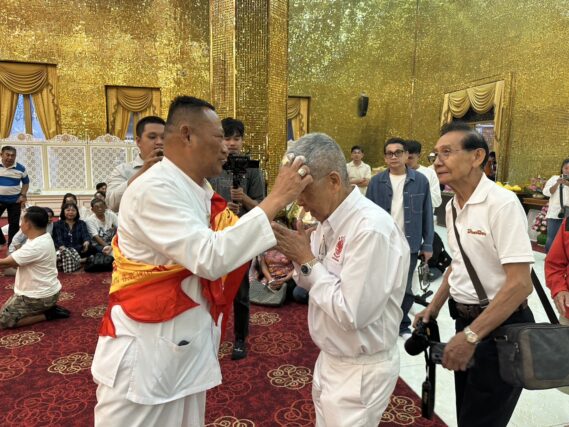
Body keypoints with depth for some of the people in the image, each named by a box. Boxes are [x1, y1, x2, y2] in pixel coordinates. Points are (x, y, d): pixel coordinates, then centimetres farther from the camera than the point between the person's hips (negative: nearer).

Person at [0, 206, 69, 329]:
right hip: (45, 291, 10)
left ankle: (47, 314, -3)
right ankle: (47, 309, 13)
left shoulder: (36, 246, -28)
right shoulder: (44, 238, 2)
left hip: (41, 297, -9)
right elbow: (15, 262, 10)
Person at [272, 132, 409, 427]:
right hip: (330, 359, 8)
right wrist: (299, 258, -11)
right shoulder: (330, 221, 0)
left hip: (361, 371, -8)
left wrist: (307, 260, -22)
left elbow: (352, 313, -29)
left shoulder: (372, 229, -27)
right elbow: (316, 281, 9)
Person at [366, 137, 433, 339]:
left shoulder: (420, 181, -4)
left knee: (405, 288, 13)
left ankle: (403, 325, 31)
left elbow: (427, 215, 0)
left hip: (409, 245, 0)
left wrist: (428, 244, 0)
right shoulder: (376, 182, -2)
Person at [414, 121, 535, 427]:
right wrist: (434, 307, 12)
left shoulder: (501, 203, -21)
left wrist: (471, 335, -24)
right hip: (466, 321, 8)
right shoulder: (452, 207, 4)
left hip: (501, 327, -7)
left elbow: (520, 284, -25)